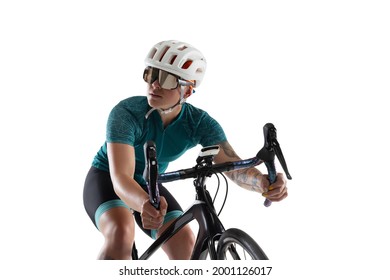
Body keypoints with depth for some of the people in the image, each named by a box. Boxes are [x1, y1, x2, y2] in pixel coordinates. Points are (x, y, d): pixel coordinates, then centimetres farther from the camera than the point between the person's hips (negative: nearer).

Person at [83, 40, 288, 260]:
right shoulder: (127, 113, -31)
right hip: (107, 179, -3)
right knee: (121, 234, -33)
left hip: (148, 185, 4)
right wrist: (144, 205, -66)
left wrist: (263, 182, -54)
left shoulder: (199, 122, -20)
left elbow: (234, 166, -30)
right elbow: (121, 178, -42)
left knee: (186, 243, -16)